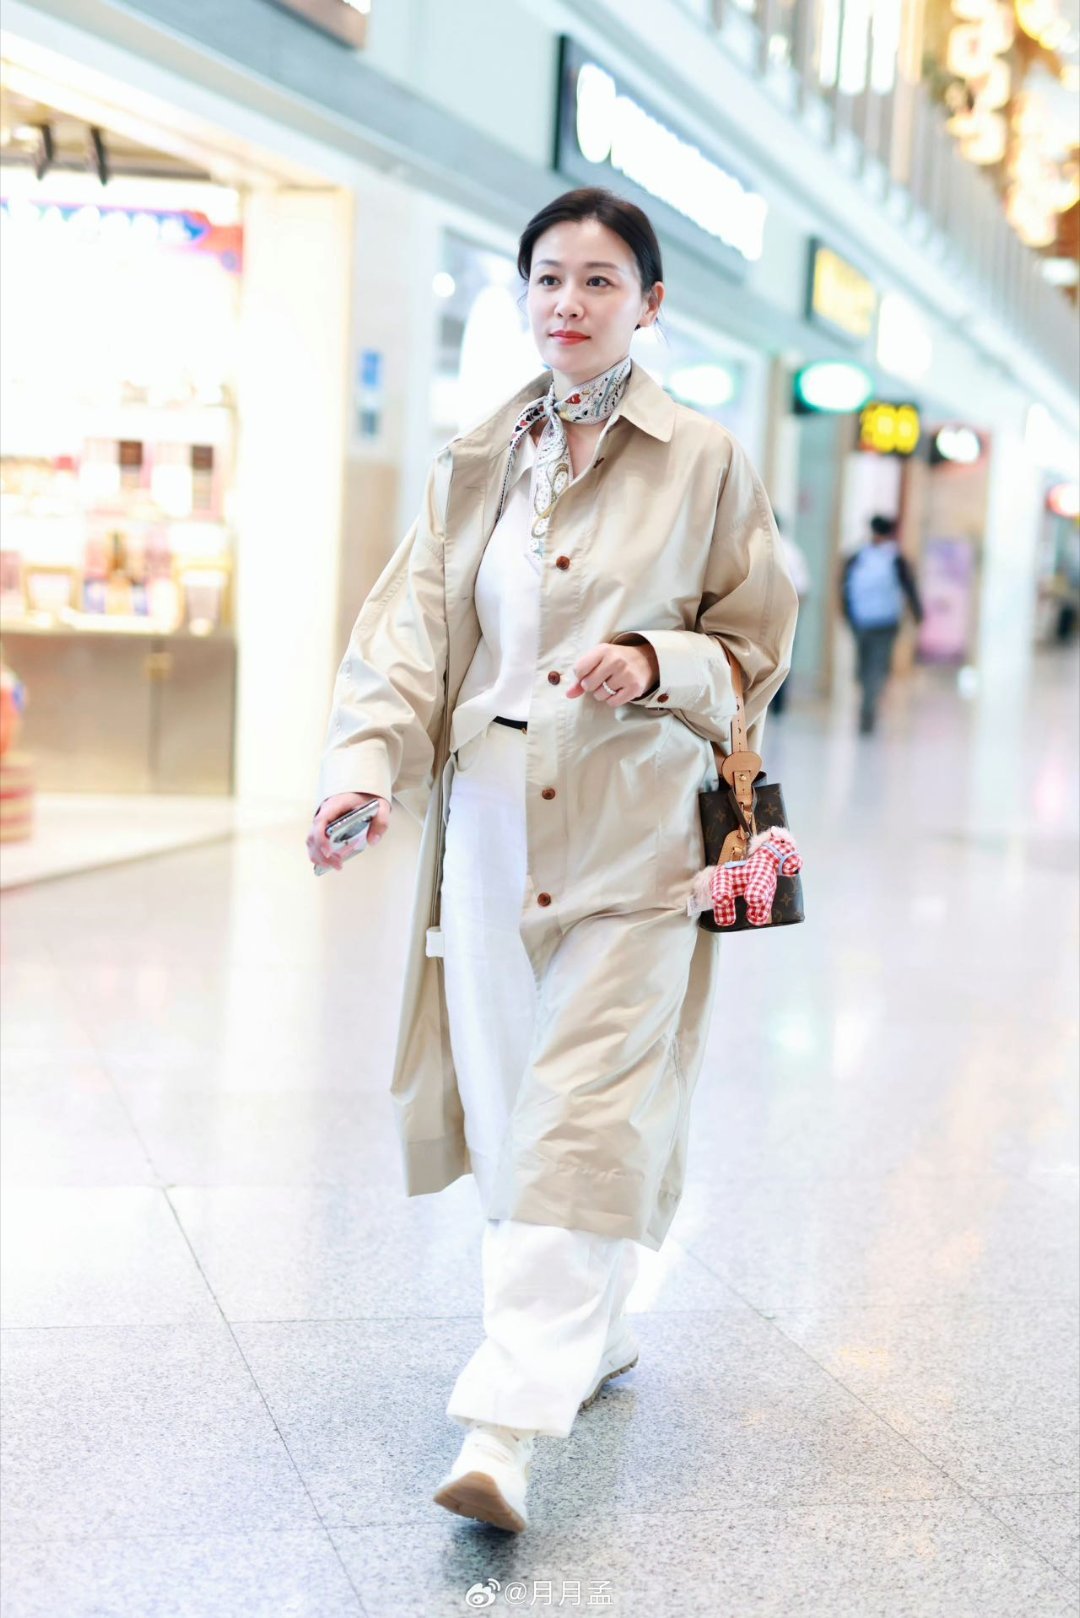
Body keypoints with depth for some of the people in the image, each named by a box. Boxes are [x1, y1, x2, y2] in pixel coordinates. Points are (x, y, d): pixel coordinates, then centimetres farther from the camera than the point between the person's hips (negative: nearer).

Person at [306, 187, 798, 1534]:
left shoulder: (705, 466, 0)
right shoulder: (473, 466, 10)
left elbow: (756, 644, 6)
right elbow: (411, 630, 3)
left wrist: (659, 665, -15)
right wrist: (366, 760, -13)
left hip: (631, 841, -4)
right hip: (491, 828, 4)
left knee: (584, 1126, -10)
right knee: (509, 1107, 12)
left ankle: (509, 1423, -11)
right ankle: (594, 1338, 33)